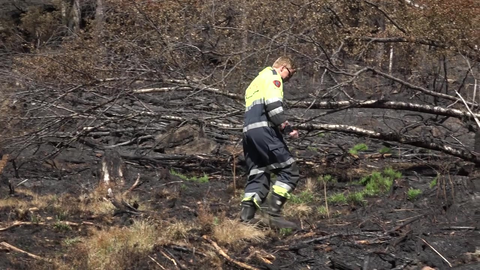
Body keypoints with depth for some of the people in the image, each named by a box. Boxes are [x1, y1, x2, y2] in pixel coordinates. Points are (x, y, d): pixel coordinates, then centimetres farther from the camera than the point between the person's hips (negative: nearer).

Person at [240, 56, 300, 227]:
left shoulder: (256, 82, 33)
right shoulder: (273, 76, 4)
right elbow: (273, 104, -13)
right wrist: (287, 128, -11)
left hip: (248, 130, 9)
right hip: (263, 129, -9)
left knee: (258, 175, 9)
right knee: (289, 170, -6)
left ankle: (246, 215, -3)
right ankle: (274, 211, -14)